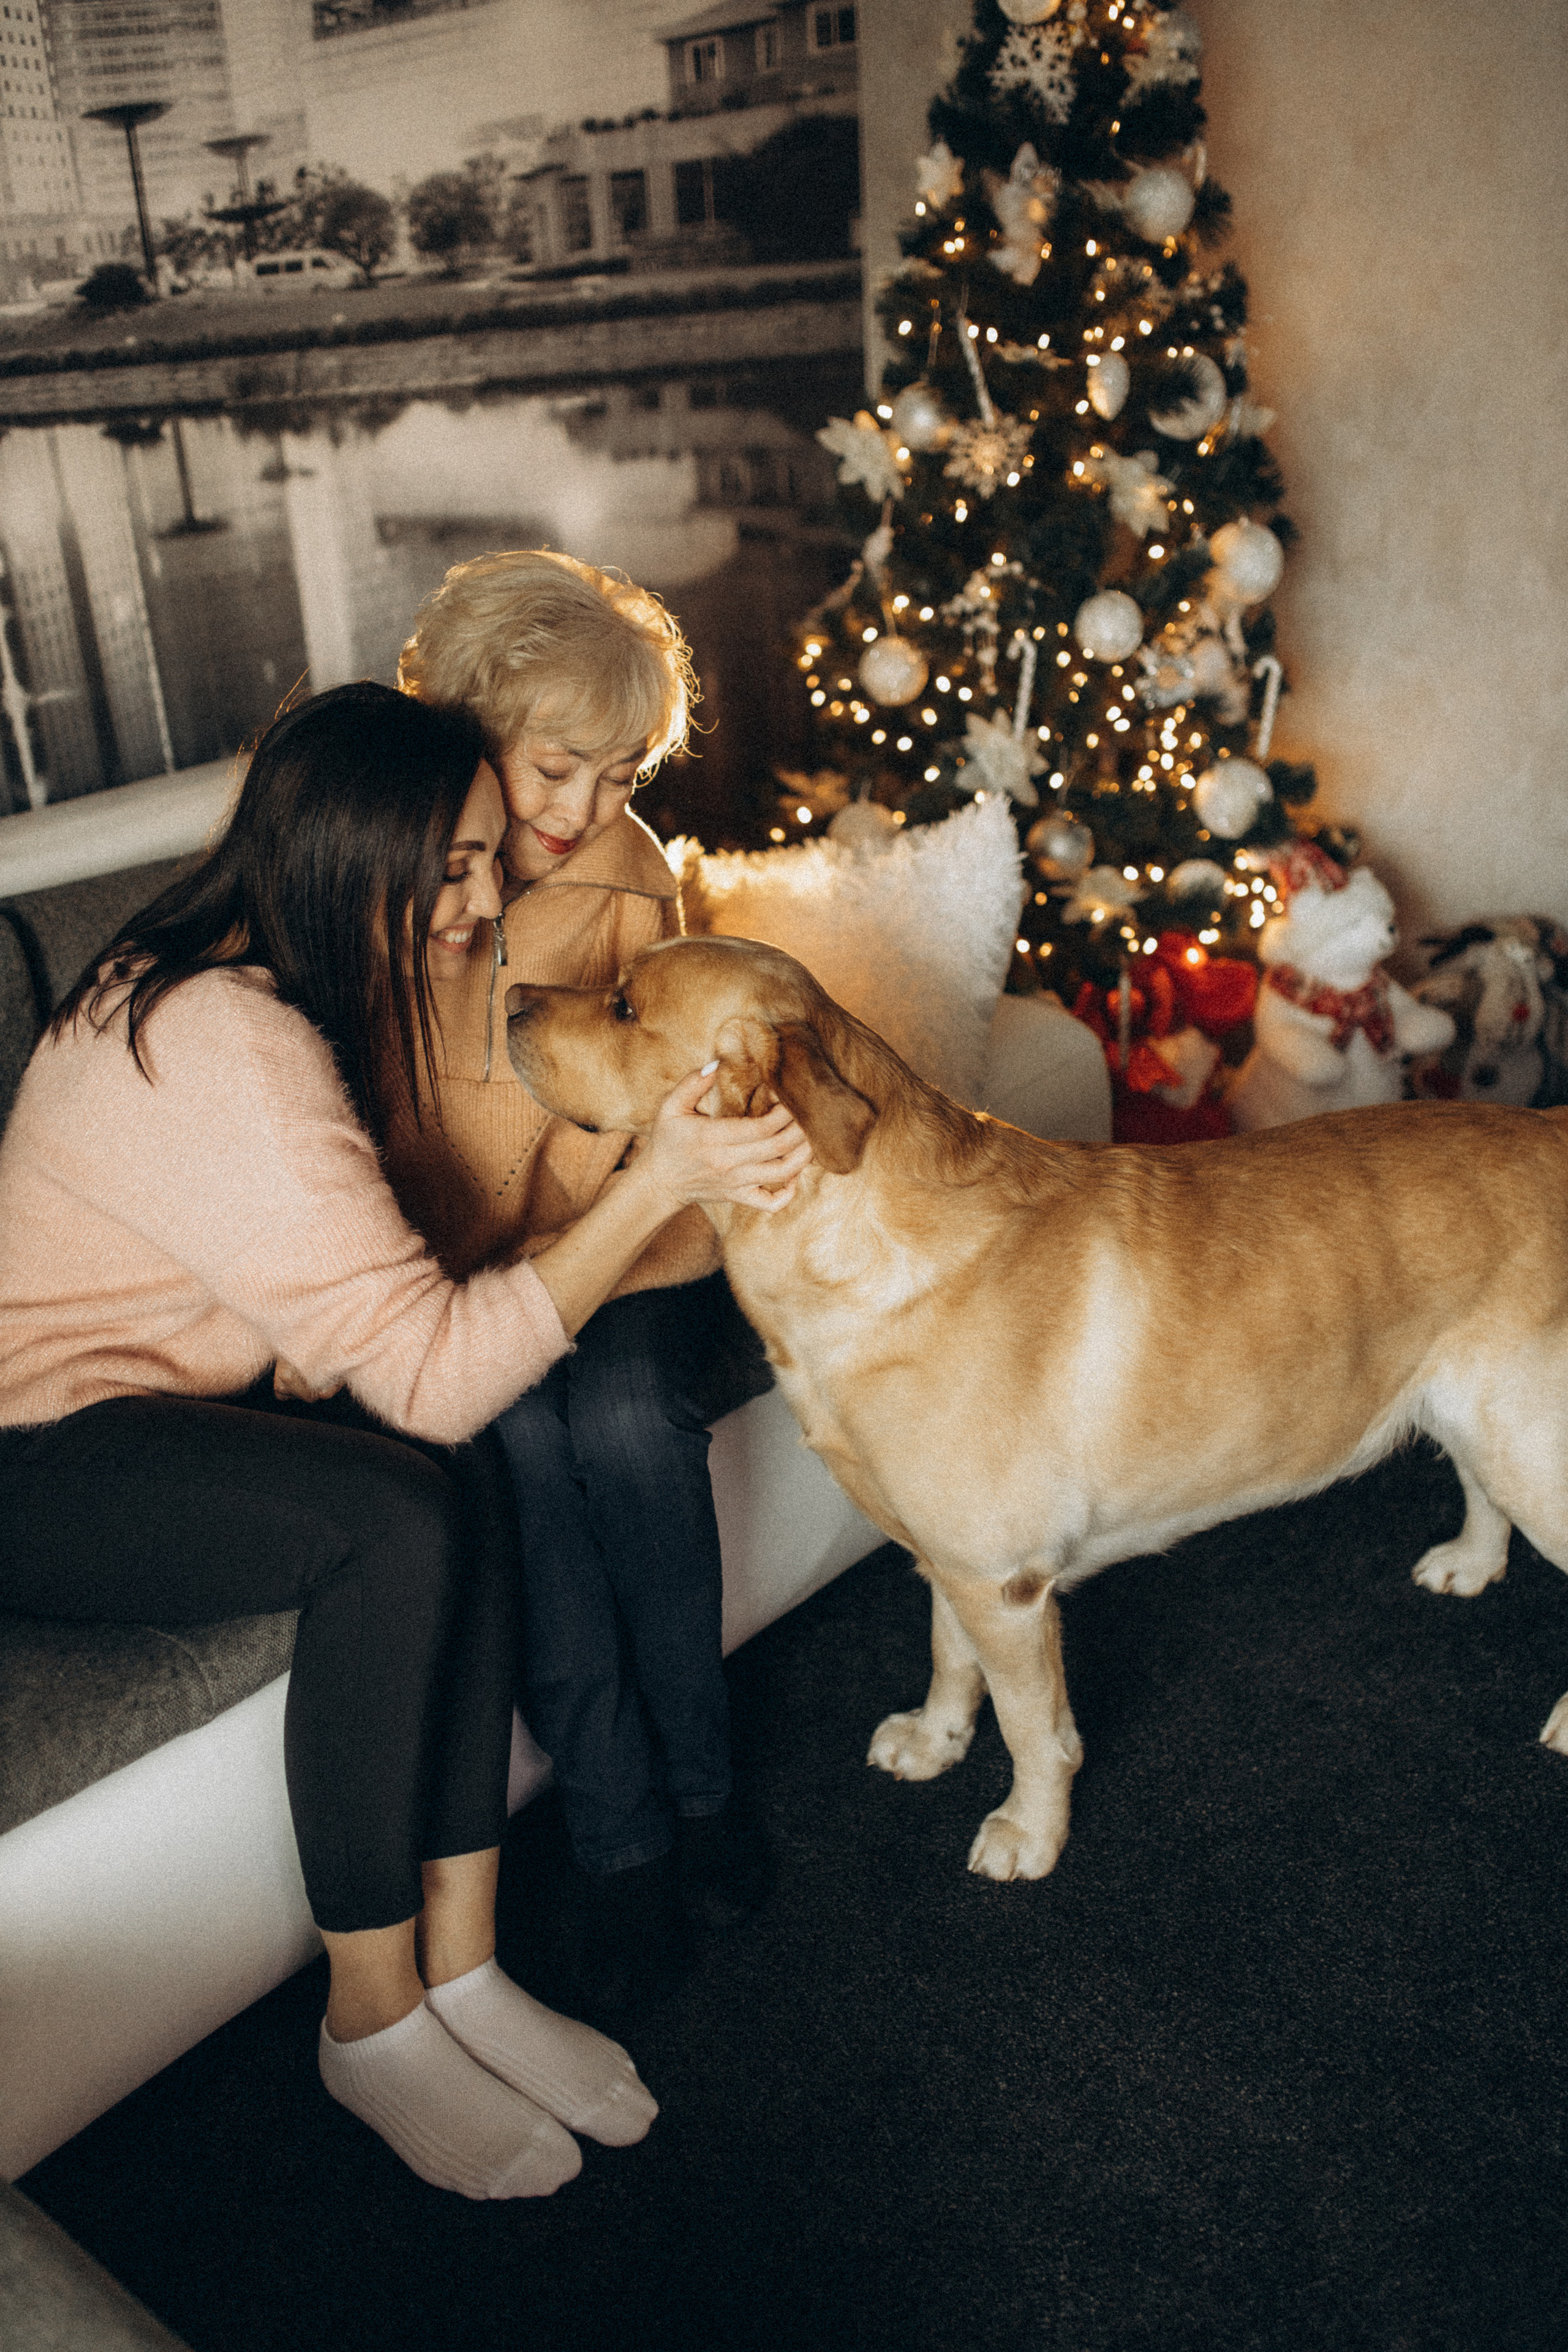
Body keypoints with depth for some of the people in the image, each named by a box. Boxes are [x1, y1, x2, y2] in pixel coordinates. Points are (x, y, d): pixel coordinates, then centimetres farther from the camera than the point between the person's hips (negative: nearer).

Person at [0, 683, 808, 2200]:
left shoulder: (271, 988, 3)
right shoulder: (227, 1049, -29)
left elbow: (368, 1302, 4)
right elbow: (432, 1371, -30)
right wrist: (659, 1181, -29)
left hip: (155, 1391, 8)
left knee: (457, 1488, -16)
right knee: (398, 1517, -28)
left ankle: (458, 1968, -6)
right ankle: (373, 2025, -9)